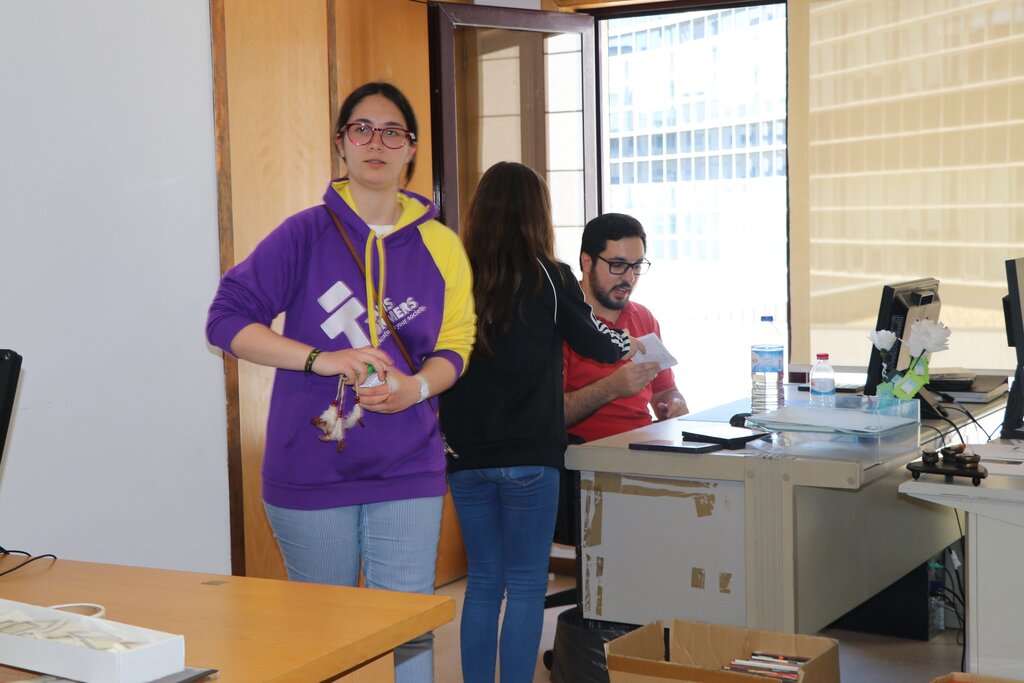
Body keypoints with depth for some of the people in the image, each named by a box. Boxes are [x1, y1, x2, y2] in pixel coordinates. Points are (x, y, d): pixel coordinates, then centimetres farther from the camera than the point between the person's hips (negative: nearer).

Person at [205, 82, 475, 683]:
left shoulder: (440, 247, 5)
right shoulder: (305, 234, -3)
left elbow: (456, 344, 8)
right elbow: (227, 320, -6)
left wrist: (416, 387, -14)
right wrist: (320, 359, -18)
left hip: (407, 472, 1)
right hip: (310, 469, -1)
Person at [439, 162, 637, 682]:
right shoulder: (549, 278, -6)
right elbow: (600, 345, 7)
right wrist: (628, 343, 27)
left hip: (467, 457, 4)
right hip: (528, 456, -4)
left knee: (483, 581, 14)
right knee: (526, 585, 4)